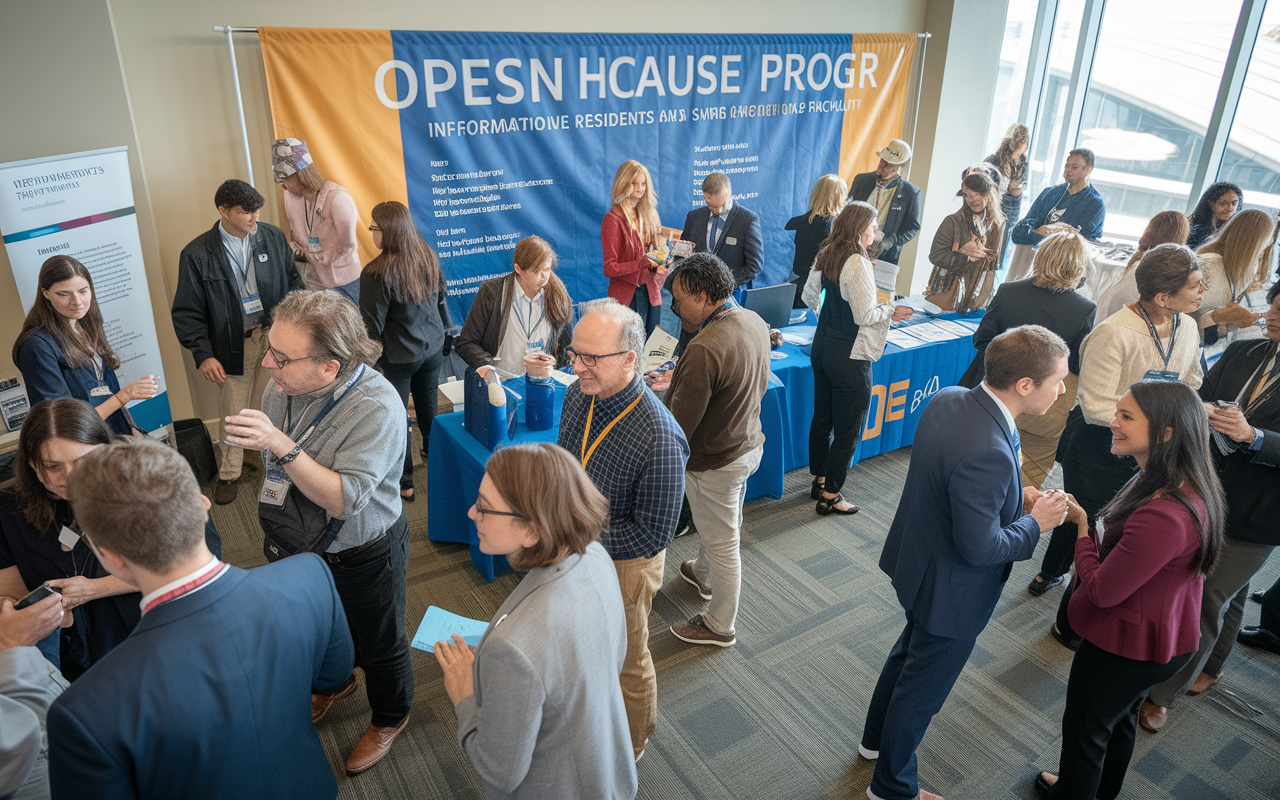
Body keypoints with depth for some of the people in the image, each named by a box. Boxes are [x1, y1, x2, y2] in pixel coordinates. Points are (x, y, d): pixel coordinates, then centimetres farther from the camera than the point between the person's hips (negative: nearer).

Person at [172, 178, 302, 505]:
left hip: (275, 336, 2)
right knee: (234, 412, 10)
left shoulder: (273, 237, -1)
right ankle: (229, 474, 29)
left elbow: (292, 280, 10)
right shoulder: (197, 254, -10)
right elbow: (188, 312, -6)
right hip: (234, 345, -2)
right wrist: (203, 355, -14)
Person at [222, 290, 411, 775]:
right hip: (301, 547, 7)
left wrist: (280, 444, -43)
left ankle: (390, 717, 47)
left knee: (378, 645, 18)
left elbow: (344, 499, -37)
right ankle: (335, 683, 63)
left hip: (363, 558, -6)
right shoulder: (282, 386, -12)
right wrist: (270, 501, 15)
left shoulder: (377, 408, -34)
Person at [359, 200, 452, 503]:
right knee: (428, 407, 23)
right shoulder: (429, 257, -5)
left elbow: (372, 324, -18)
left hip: (399, 357, -6)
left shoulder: (376, 273, -24)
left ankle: (403, 482, 19)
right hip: (432, 350, 6)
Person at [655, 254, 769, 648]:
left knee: (721, 541, 11)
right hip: (750, 444, 8)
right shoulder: (754, 322, -6)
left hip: (714, 462, -8)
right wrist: (682, 380, 11)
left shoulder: (704, 350, -34)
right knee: (720, 524, 30)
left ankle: (719, 626, 32)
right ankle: (703, 575, 56)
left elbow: (679, 427, -28)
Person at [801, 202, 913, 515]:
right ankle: (830, 495, 13)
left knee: (821, 418, 19)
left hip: (822, 346, 9)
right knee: (848, 428, 4)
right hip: (849, 356, -9)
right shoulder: (857, 263, -21)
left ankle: (819, 481, 34)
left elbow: (809, 295, 14)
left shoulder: (826, 255, 3)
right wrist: (891, 311, -4)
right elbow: (865, 315, -21)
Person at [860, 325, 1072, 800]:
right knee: (922, 689, 15)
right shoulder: (988, 454, -38)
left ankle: (876, 738, 56)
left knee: (910, 652, 32)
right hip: (951, 592, -9)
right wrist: (1035, 523, -13)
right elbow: (979, 547, -29)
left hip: (918, 560, 9)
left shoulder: (947, 400, -11)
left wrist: (1014, 497, -1)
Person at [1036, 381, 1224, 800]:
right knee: (1119, 718, 31)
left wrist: (1082, 525, -16)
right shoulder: (1190, 485, -6)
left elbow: (1101, 591, -28)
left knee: (1084, 728, 16)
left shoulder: (1162, 516, -38)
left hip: (1126, 645, -9)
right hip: (1162, 636, 9)